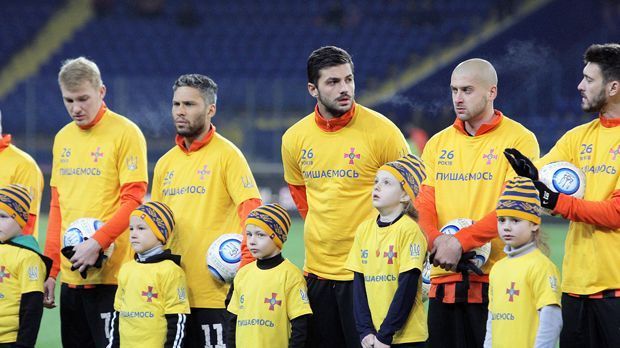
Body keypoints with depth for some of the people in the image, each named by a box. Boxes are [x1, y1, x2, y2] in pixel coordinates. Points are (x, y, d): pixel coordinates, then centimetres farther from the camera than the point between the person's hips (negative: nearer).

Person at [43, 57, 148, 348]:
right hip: (70, 275, 7)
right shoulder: (63, 138, 15)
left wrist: (97, 243, -21)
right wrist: (50, 269, 14)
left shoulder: (126, 133, -5)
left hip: (111, 274, -7)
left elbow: (133, 200, -11)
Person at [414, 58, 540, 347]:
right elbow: (422, 202, 8)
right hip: (444, 278, 5)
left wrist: (460, 241, -19)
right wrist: (436, 239, -14)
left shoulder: (519, 140, -2)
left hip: (495, 279, -5)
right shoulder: (438, 144, 15)